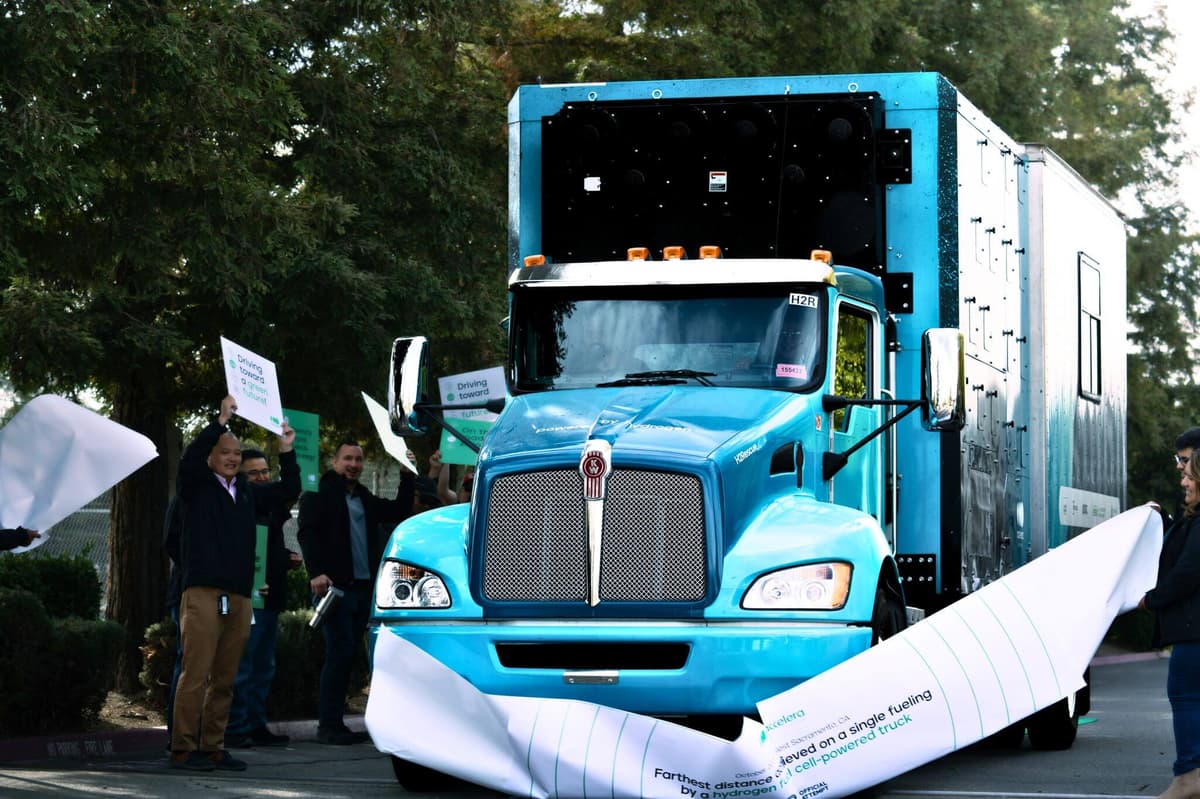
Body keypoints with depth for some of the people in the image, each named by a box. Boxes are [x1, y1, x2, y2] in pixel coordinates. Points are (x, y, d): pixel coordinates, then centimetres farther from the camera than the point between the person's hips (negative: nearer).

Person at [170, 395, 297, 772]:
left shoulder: (246, 490, 20)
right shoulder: (196, 486, 4)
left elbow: (289, 491, 28)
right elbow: (189, 459, -16)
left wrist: (286, 452, 17)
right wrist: (220, 421, -19)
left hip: (239, 596, 6)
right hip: (203, 592, -6)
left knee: (224, 679, 6)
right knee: (196, 673, -11)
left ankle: (213, 747, 11)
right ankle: (184, 748, -10)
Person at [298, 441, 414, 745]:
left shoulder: (365, 499, 23)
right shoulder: (319, 494, 1)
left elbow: (400, 512, 28)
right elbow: (307, 533, -9)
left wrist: (406, 477, 16)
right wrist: (316, 572, -21)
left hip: (363, 587, 7)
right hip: (334, 585, -7)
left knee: (346, 655, 6)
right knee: (340, 652, -12)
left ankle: (334, 723, 9)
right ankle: (329, 725, -9)